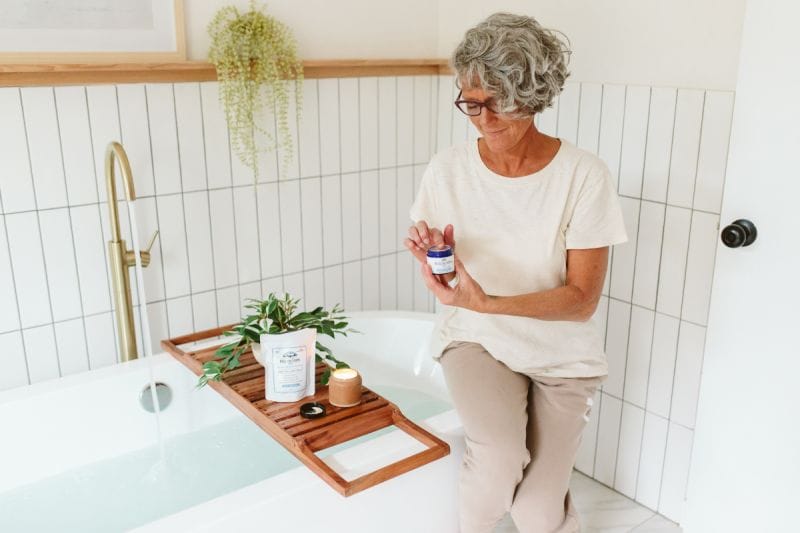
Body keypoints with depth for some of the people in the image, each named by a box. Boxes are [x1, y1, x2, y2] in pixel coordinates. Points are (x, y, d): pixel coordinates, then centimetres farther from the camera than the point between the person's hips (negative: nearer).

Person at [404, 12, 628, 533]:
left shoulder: (584, 175, -15)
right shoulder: (448, 168, -9)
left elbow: (582, 299, -16)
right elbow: (440, 265, 4)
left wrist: (486, 303, -30)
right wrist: (433, 259, -21)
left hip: (560, 352, 0)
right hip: (477, 338, 1)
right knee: (499, 457, -27)